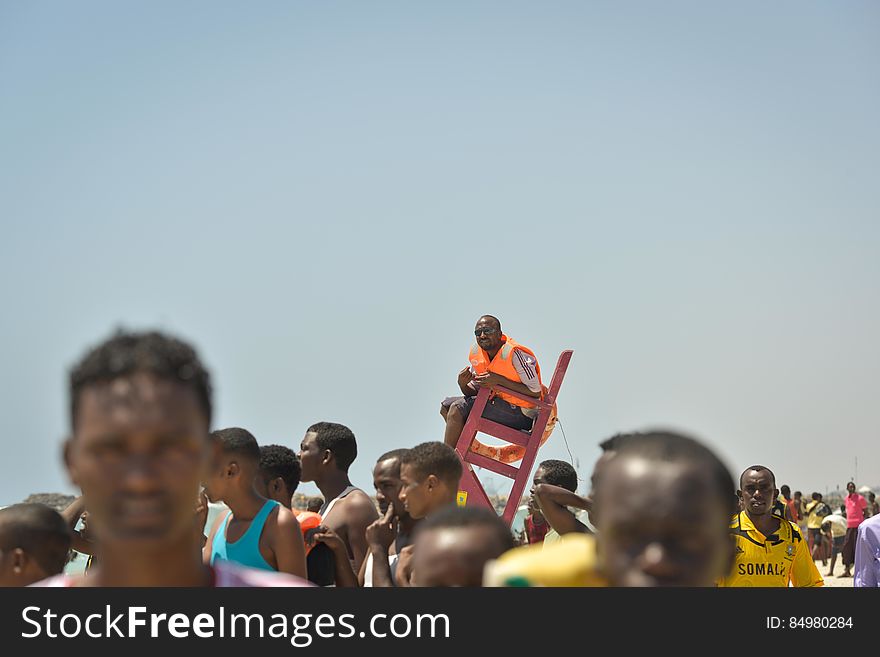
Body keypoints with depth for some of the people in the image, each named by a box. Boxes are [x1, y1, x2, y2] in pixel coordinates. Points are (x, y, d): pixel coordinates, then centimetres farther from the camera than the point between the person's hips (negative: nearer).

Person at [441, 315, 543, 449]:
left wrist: (499, 380, -27)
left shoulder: (515, 354, -20)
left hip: (521, 414, -9)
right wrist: (462, 384, -14)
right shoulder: (476, 353, 3)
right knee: (446, 406, 15)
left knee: (457, 408, -21)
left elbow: (536, 393, -23)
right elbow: (474, 392, 10)